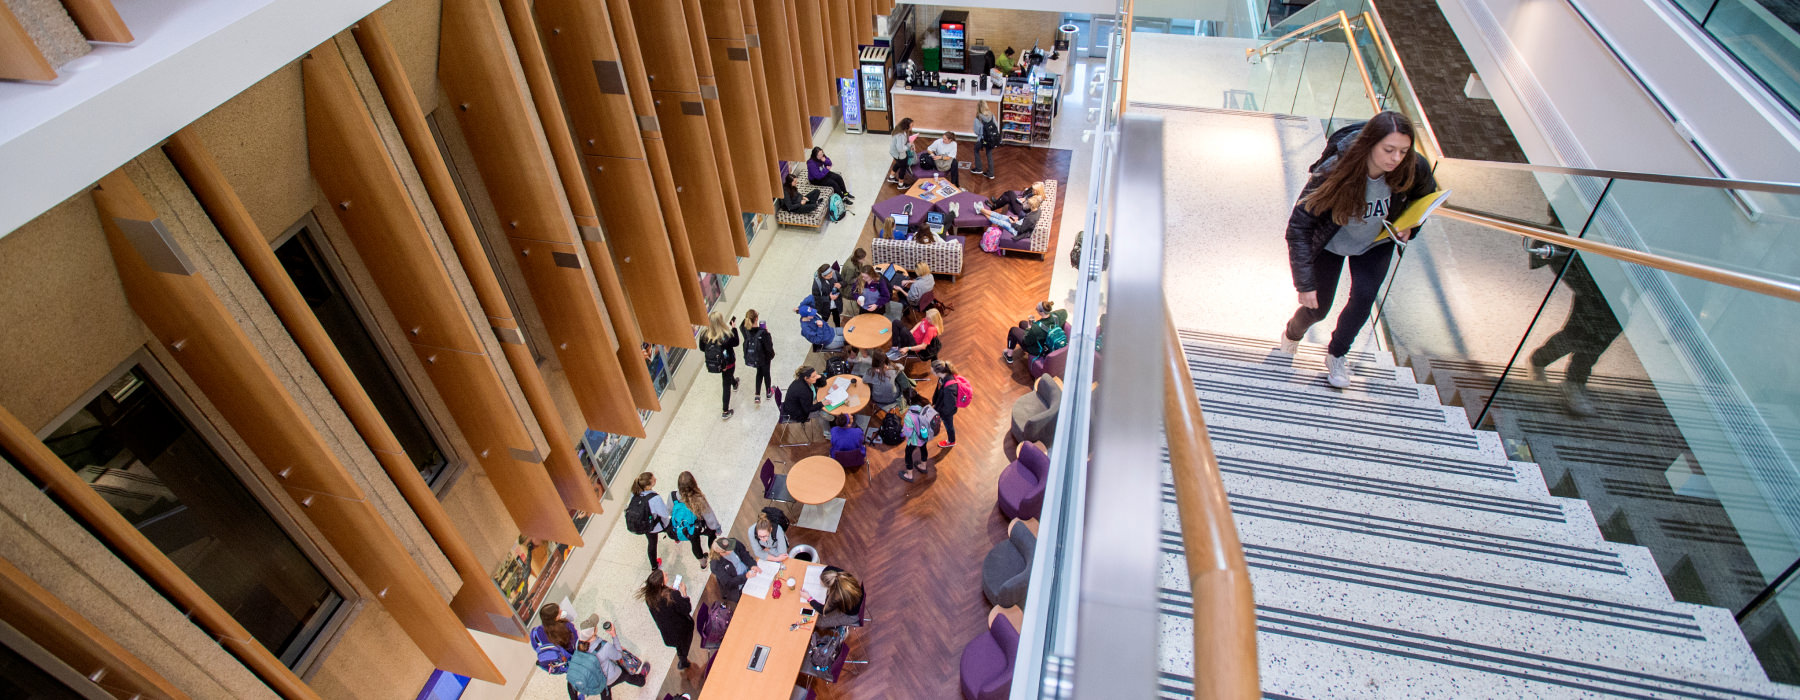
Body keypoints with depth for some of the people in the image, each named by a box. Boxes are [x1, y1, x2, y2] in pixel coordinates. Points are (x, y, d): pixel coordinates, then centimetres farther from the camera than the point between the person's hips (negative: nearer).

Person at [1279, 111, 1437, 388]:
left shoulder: (1413, 169, -25)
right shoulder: (1335, 172, -37)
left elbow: (1427, 195, 2)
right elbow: (1299, 225, -32)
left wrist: (1410, 225, -17)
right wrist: (1304, 283, -34)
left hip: (1375, 243, 3)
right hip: (1330, 243, -2)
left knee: (1364, 297, -16)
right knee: (1317, 307, 1)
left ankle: (1337, 354, 11)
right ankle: (1292, 333, 39)